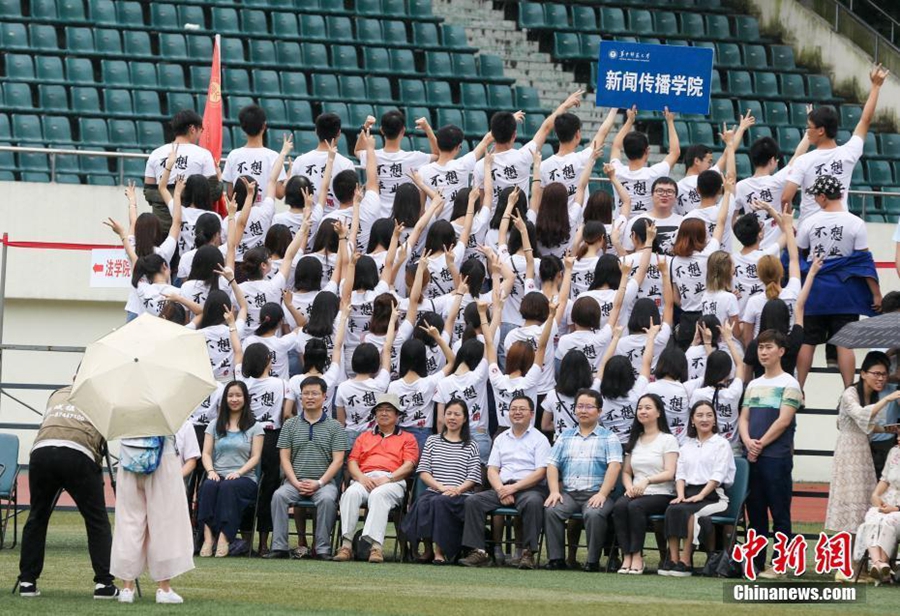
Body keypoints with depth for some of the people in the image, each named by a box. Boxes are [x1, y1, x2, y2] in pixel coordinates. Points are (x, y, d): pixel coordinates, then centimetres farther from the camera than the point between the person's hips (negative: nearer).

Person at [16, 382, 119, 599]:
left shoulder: (57, 395, 30)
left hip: (41, 451, 3)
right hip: (78, 455, -3)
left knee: (37, 517, 17)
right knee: (97, 521, 7)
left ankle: (27, 581, 14)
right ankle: (104, 583, 2)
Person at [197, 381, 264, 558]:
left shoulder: (254, 427, 13)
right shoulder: (215, 425, 21)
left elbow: (255, 457, 4)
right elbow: (206, 453, 12)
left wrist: (238, 472, -14)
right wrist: (211, 471, -9)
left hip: (245, 477, -2)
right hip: (218, 475, 2)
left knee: (228, 487, -37)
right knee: (208, 486, -34)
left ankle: (223, 537, -46)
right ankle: (208, 535, -46)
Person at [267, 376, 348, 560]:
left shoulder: (334, 427, 9)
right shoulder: (290, 425, 14)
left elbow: (338, 460, 1)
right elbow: (284, 457, 7)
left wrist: (319, 483, -11)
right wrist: (296, 483, -8)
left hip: (324, 481, -2)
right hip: (294, 481, 2)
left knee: (327, 498, -35)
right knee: (279, 495, -30)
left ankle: (323, 548, -28)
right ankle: (279, 547, -29)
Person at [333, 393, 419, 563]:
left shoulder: (407, 438, 21)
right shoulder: (364, 437, 31)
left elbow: (408, 465, 5)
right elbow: (352, 462, 18)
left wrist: (387, 479, -12)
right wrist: (361, 478, -4)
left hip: (393, 481, -3)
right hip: (364, 479, 3)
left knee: (378, 495, -39)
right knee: (351, 493, -33)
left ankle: (376, 545, -52)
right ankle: (346, 544, -43)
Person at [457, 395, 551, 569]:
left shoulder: (539, 439, 6)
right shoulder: (501, 439, 21)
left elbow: (540, 473, -5)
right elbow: (492, 470, 13)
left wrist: (514, 488, -15)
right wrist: (501, 490, -8)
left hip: (529, 488, -4)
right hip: (502, 487, 4)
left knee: (533, 502, -38)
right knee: (473, 501, -19)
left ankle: (528, 553, -35)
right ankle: (478, 552, -25)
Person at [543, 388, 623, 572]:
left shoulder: (609, 438, 11)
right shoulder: (565, 437, 22)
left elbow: (614, 466, -4)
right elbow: (552, 465, 14)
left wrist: (602, 494, -18)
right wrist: (554, 491, -4)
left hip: (596, 494, -3)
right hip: (568, 493, 3)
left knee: (594, 514, -35)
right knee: (551, 510, -28)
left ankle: (593, 561, -25)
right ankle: (555, 558, -23)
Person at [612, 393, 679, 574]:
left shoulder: (668, 440, 4)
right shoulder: (634, 441, 22)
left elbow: (669, 473, -7)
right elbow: (626, 472, 20)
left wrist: (646, 480, -24)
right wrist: (629, 487, -2)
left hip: (661, 494, -4)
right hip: (637, 494, 4)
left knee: (636, 506, -35)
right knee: (619, 506, -30)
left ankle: (637, 557, -32)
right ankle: (626, 557, -33)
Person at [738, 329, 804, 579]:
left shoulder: (789, 384, -2)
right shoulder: (754, 385, 17)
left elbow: (783, 420, -10)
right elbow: (744, 418, 13)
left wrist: (761, 444, -11)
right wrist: (748, 442, -6)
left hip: (777, 457, -6)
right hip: (752, 456, 6)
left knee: (779, 513, -4)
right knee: (755, 513, 8)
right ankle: (755, 563, 12)